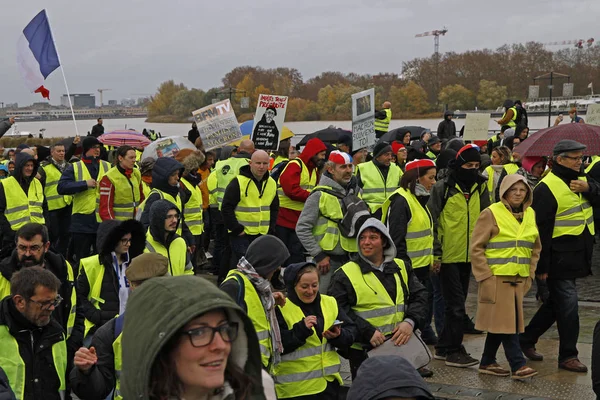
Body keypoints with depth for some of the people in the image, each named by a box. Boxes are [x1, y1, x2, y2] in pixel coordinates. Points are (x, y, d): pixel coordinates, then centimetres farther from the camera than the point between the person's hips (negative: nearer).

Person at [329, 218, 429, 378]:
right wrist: (367, 332, -19)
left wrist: (410, 322, -12)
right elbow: (339, 311, -11)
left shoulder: (401, 268, 11)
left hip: (401, 345, 4)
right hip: (364, 351, -4)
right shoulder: (345, 274, -3)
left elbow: (420, 296, 7)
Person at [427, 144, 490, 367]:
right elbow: (432, 221, -7)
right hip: (448, 256, -6)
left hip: (468, 255, 6)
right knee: (456, 304, -5)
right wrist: (435, 253, -11)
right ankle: (453, 351, 5)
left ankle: (443, 347, 23)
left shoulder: (480, 188, 9)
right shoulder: (443, 188, -7)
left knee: (457, 303, 12)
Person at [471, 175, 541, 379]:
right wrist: (485, 276, -12)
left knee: (500, 322, 11)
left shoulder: (530, 214, 11)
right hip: (496, 278, -6)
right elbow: (476, 248, -9)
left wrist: (530, 274, 12)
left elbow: (536, 248, 20)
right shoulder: (491, 213, -7)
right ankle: (518, 365, 0)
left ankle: (487, 362, 22)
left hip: (519, 279, 6)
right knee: (505, 322, -5)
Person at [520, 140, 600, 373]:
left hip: (578, 255, 9)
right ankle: (568, 355, 9)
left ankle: (527, 339, 29)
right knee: (567, 304, -3)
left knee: (556, 303, 16)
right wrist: (542, 265, -17)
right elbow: (541, 229, -17)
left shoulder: (580, 179, 11)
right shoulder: (547, 188, -15)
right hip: (559, 258, -9)